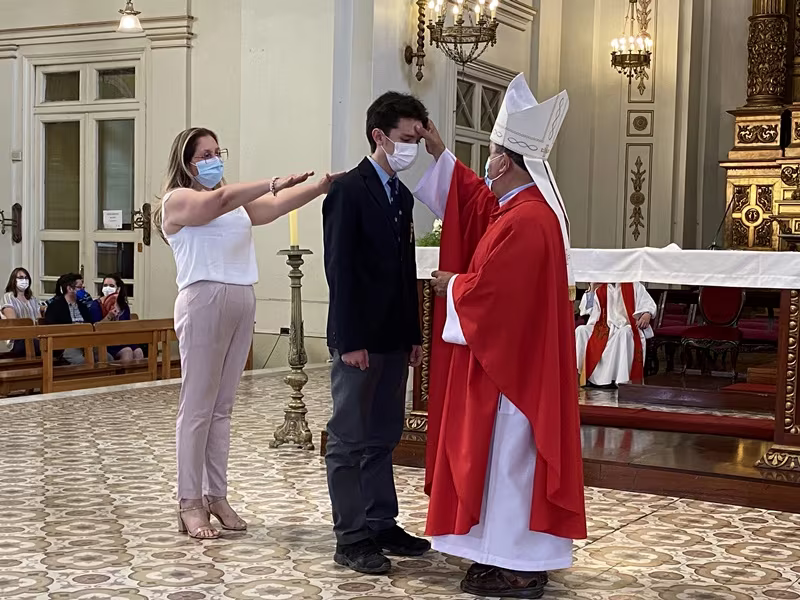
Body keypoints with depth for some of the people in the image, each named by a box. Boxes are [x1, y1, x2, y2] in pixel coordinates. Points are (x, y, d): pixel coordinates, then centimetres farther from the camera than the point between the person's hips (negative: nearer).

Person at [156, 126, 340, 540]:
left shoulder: (237, 202, 20)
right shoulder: (177, 200, -1)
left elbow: (275, 206, 6)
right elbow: (219, 201, -19)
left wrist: (320, 187, -7)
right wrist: (274, 182, -25)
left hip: (242, 302, 7)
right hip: (203, 300, -7)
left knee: (222, 406, 9)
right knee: (198, 406, -4)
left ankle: (216, 496, 14)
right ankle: (190, 503, 1)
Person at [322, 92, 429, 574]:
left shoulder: (403, 196, 14)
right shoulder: (348, 190, -10)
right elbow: (340, 269, -15)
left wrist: (414, 335, 13)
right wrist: (350, 340, -19)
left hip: (394, 338, 8)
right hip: (360, 339, -8)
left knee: (383, 438, 14)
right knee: (350, 440, 0)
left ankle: (382, 525, 23)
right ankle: (352, 538, 6)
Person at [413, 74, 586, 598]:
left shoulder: (524, 221, -23)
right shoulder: (514, 204, 9)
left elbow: (484, 289, -23)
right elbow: (477, 199, 29)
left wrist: (451, 285, -3)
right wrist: (442, 156, 27)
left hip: (512, 361, -10)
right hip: (514, 355, 10)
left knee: (507, 453, -3)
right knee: (501, 453, 16)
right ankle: (513, 555, 25)